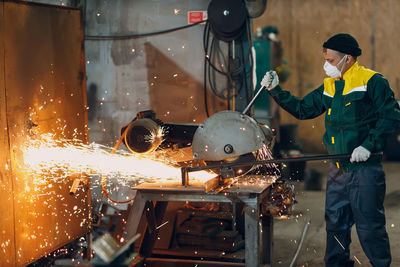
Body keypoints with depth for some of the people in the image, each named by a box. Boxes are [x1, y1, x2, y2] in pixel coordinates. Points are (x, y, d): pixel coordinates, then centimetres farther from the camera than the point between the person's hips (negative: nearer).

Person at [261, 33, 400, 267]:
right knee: (335, 222, 15)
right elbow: (302, 109, 18)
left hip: (366, 168, -7)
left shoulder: (372, 82, -8)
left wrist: (368, 145, -19)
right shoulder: (329, 87, 13)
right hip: (338, 169, 7)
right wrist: (276, 90, 9)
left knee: (369, 225, -3)